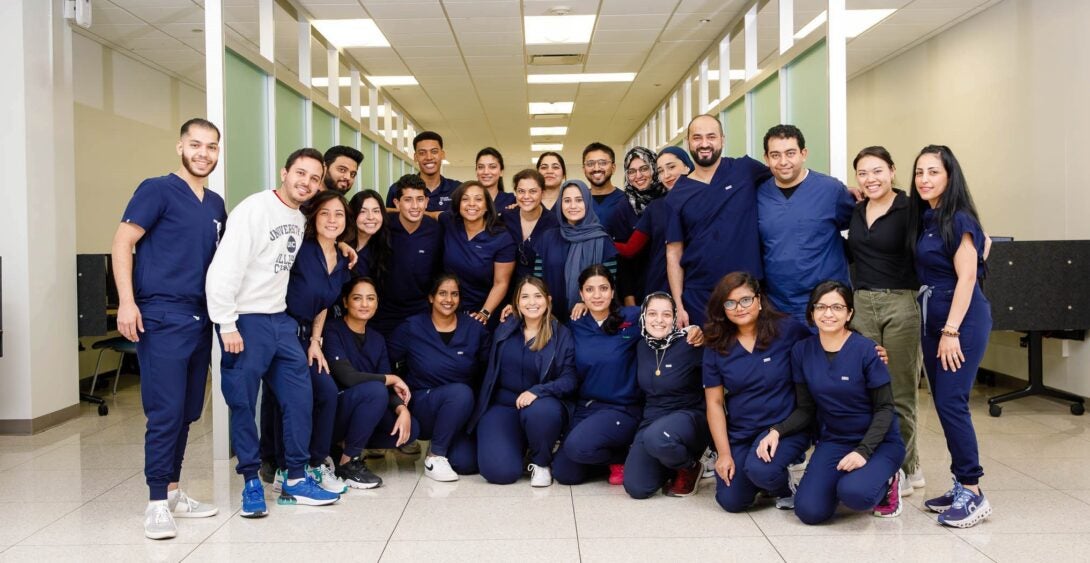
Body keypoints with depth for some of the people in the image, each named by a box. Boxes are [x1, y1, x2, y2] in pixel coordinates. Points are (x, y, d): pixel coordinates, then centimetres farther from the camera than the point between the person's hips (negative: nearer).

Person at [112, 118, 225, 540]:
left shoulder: (216, 205, 15)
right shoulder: (157, 190, -4)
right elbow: (122, 242, -9)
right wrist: (127, 301, -18)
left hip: (200, 319, 7)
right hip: (161, 318, -7)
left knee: (188, 412, 11)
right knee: (166, 412, -8)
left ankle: (173, 492, 22)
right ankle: (157, 503, 1)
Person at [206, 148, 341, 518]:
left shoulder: (300, 220, 11)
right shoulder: (253, 209, -13)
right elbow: (223, 270, -19)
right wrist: (227, 325, -20)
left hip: (281, 320, 8)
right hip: (246, 322, -8)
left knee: (300, 396, 6)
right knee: (243, 404, 0)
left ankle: (296, 480, 16)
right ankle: (251, 482, 14)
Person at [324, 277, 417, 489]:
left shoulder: (377, 339, 10)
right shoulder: (333, 331, -11)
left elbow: (390, 389, 3)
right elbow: (347, 376, -24)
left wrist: (402, 409, -18)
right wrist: (392, 379, -13)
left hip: (363, 416, 7)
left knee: (410, 429, -14)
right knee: (375, 390, -31)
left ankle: (343, 446, 3)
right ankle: (347, 461, -16)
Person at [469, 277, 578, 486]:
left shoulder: (561, 335, -3)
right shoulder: (504, 329, 7)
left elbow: (570, 379, -12)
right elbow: (491, 369, 17)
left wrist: (538, 391, -27)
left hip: (541, 405, -2)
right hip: (502, 406, 2)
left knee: (538, 412, -40)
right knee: (499, 471, -21)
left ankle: (541, 463, -7)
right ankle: (519, 445, 17)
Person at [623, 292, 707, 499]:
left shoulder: (689, 345, -13)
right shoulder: (642, 347, 4)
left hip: (688, 416, -5)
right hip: (651, 419, 5)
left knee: (656, 438, -39)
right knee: (636, 488, -14)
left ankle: (690, 467, -5)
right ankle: (669, 462, 18)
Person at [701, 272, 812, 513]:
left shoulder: (787, 330, -9)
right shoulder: (716, 346, -1)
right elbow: (714, 403, 1)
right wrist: (724, 454, -4)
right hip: (739, 434, 3)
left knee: (760, 469, -30)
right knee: (731, 501, -7)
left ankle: (785, 485, 6)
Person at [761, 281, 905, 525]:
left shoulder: (865, 349, -14)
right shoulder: (802, 351, -2)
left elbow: (885, 408, -10)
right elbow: (806, 410, 3)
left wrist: (863, 450, -22)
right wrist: (776, 431, -15)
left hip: (877, 441, -3)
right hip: (833, 441, 3)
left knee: (854, 493, -33)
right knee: (809, 511, -18)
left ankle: (886, 482, 3)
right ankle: (842, 480, 14)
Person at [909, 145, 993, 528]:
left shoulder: (958, 219, -12)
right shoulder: (922, 218, 9)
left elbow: (966, 278, -15)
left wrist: (951, 331, -19)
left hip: (962, 319, -8)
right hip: (931, 317, 8)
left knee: (951, 403, -10)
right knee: (943, 405, 9)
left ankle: (973, 494, -1)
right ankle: (962, 486, 17)